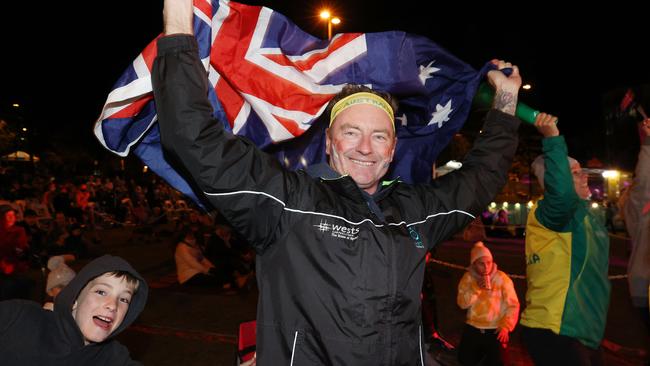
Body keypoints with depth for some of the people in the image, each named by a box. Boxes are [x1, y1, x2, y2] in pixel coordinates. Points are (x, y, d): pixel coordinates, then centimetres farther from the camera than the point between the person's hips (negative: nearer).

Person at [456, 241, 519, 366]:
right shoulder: (468, 278, -2)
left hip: (496, 329, -2)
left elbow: (513, 305, -9)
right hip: (473, 328, 2)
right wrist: (476, 288, -22)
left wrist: (505, 326, -18)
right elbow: (462, 304, -9)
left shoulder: (502, 278, -9)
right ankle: (480, 351, 30)